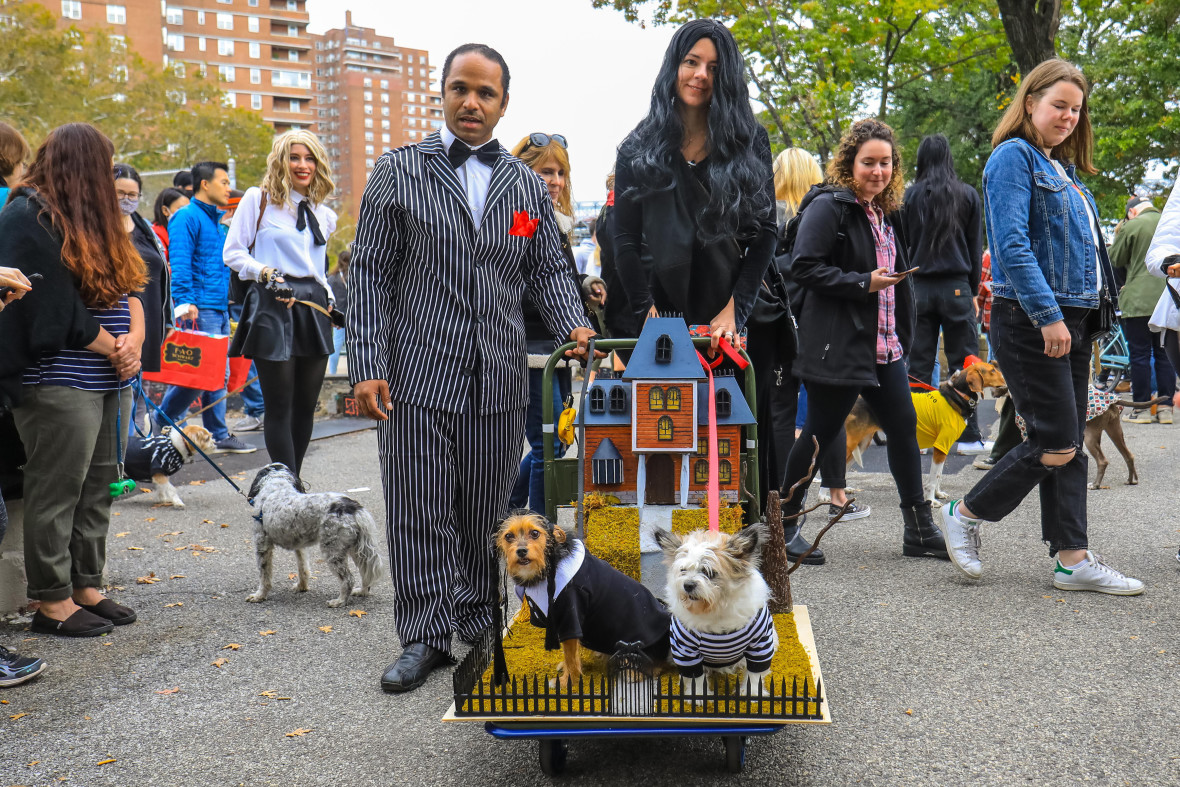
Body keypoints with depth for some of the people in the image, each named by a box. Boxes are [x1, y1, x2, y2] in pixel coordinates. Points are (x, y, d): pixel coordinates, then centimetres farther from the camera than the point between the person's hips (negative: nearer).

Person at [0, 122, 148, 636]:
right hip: (59, 383, -9)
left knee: (96, 488, 12)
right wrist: (114, 350, -7)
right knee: (58, 490, -2)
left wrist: (134, 339, -6)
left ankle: (86, 587, 22)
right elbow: (58, 308, -15)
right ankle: (52, 601, 8)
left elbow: (127, 286, 11)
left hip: (110, 381, 9)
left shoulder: (90, 218, 18)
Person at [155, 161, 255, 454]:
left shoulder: (215, 221, 22)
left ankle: (218, 435, 14)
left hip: (220, 308, 9)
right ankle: (159, 425, 4)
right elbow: (179, 263, -16)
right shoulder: (187, 217, -6)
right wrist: (184, 300, -24)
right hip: (199, 309, -9)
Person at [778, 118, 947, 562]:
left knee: (903, 426, 6)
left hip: (883, 344, 9)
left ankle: (919, 532, 14)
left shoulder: (882, 211, 18)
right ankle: (781, 522, 15)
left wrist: (901, 334, 21)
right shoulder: (828, 206, -9)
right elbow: (805, 267, -18)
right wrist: (864, 283, -20)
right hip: (838, 345, -9)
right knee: (819, 433, -1)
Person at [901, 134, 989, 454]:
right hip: (956, 287, 0)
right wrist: (973, 290, 13)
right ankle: (969, 437, 4)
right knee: (963, 364, 3)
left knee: (919, 365, 5)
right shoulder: (968, 195, 3)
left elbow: (902, 246, 3)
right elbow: (976, 248, 6)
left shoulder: (911, 196, 1)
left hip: (919, 287, 1)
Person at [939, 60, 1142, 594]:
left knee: (1070, 442, 8)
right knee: (1057, 444, -7)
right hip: (1029, 321, -9)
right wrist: (1048, 315, -23)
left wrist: (1087, 318, 14)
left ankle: (1073, 559, 12)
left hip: (1070, 318, 9)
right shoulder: (1013, 157, -7)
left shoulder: (1063, 169, 20)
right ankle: (965, 514, 9)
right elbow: (1012, 244, -18)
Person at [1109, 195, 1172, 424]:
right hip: (1167, 301, 5)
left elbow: (1114, 260, 2)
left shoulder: (1132, 226, -7)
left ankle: (1141, 408, 3)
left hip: (1139, 301, -5)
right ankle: (1165, 407, 12)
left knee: (1139, 355, 1)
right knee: (1164, 354, 11)